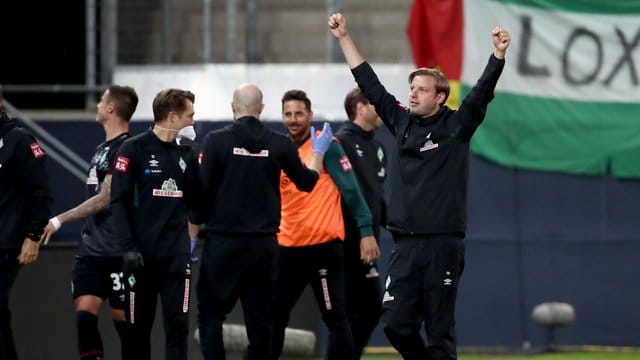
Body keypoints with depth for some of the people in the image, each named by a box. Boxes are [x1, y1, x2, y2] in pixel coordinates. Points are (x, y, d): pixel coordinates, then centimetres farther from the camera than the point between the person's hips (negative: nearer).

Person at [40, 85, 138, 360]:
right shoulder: (102, 148, 16)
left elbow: (105, 199, -18)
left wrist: (60, 220, -15)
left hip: (116, 252, -8)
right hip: (90, 250, 8)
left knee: (123, 320, -1)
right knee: (84, 316, -3)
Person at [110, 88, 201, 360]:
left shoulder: (185, 153, 11)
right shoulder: (134, 149, -4)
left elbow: (196, 202, 9)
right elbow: (119, 201, -8)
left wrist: (193, 167, -3)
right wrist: (129, 247, -16)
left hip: (177, 255, 4)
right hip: (142, 255, -4)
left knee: (177, 326, -3)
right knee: (138, 327, 5)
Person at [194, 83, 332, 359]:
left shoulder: (216, 141, -6)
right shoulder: (280, 144, 1)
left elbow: (202, 191, -8)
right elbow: (307, 182, 15)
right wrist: (318, 152, 32)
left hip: (223, 242, -3)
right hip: (264, 243, 3)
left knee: (210, 313, 4)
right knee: (260, 316, 9)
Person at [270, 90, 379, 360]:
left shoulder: (326, 145, -6)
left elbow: (351, 190, -9)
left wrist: (366, 232, -15)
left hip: (323, 246, -6)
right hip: (287, 247, 6)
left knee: (335, 318, -4)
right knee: (273, 317, 11)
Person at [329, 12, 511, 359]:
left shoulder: (455, 126, -1)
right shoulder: (402, 122, 11)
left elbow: (482, 93, -14)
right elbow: (369, 83, 16)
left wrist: (498, 55, -30)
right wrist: (344, 38, 15)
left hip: (443, 244, -5)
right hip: (406, 243, 5)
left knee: (439, 328, -3)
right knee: (395, 322, 1)